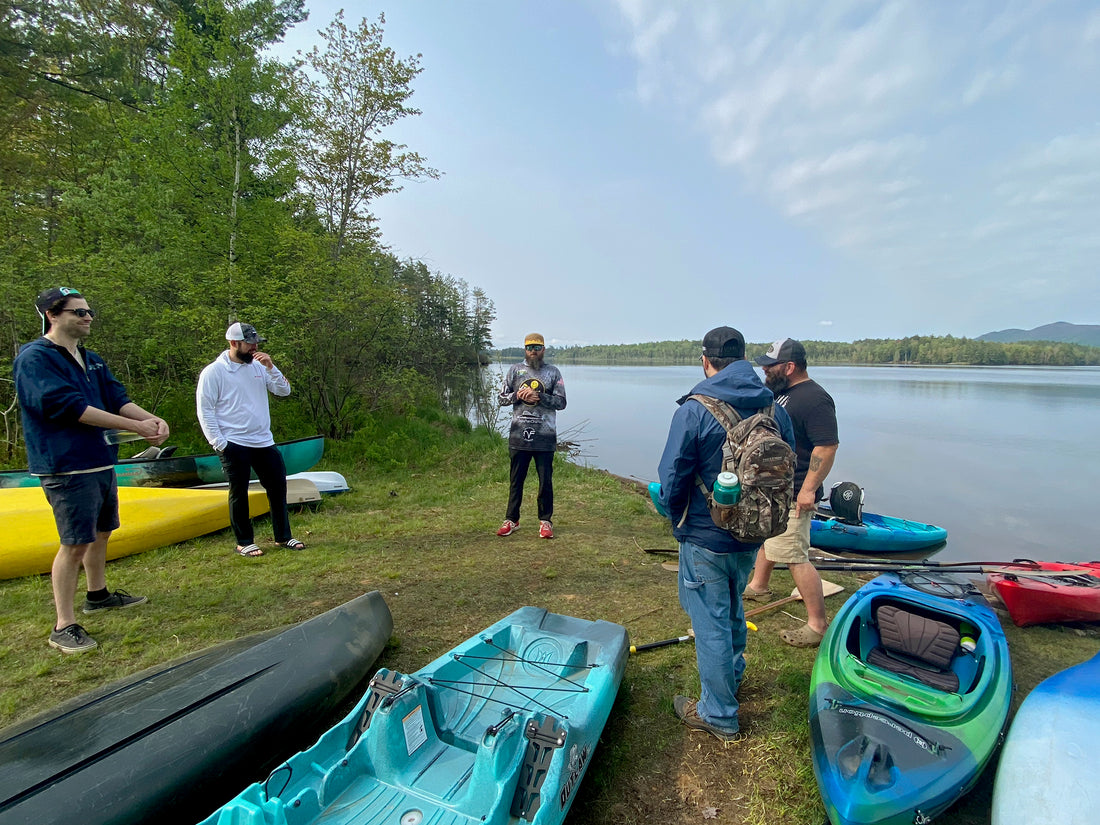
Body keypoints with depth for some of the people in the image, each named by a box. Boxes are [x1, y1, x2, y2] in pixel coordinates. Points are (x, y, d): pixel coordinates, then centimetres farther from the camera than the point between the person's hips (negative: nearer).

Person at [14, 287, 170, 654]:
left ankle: (98, 595, 37)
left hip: (101, 462, 8)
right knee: (76, 542, -5)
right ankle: (64, 626, 7)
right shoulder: (35, 358, -12)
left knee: (101, 532, 19)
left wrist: (152, 418, -15)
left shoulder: (91, 360, 13)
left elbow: (117, 398, 5)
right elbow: (70, 407, -22)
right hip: (67, 468, -8)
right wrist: (135, 427, -23)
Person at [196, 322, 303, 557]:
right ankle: (244, 542, 19)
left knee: (278, 486, 8)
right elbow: (205, 410, -6)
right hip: (234, 445, -5)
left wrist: (271, 367, -10)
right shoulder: (213, 372, -6)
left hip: (264, 442, 5)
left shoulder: (259, 367, 8)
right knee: (239, 493, 5)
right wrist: (218, 443, -11)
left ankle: (284, 536, 21)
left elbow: (284, 391, 4)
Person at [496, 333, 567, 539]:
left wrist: (540, 397, -14)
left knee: (546, 480, 6)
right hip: (519, 435, 1)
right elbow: (502, 398, 9)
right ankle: (511, 520, 22)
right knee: (516, 479, 10)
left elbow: (561, 402, 0)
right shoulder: (515, 370, 9)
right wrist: (518, 395, -10)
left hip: (545, 436, -1)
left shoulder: (553, 372, 6)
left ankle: (545, 521, 19)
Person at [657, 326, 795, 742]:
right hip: (752, 536, 6)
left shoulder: (694, 410, -20)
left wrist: (678, 519, 1)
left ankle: (718, 714, 25)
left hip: (705, 539, -6)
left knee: (710, 622, 9)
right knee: (732, 608, 28)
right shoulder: (774, 409, -3)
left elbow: (672, 479, -19)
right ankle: (732, 676, 50)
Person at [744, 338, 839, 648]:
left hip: (792, 495, -11)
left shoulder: (814, 399, -22)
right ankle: (758, 587, 46)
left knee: (795, 557, -6)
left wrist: (808, 489, -26)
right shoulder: (780, 392, 9)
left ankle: (818, 625, 7)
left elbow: (827, 447, -26)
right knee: (766, 537, 25)